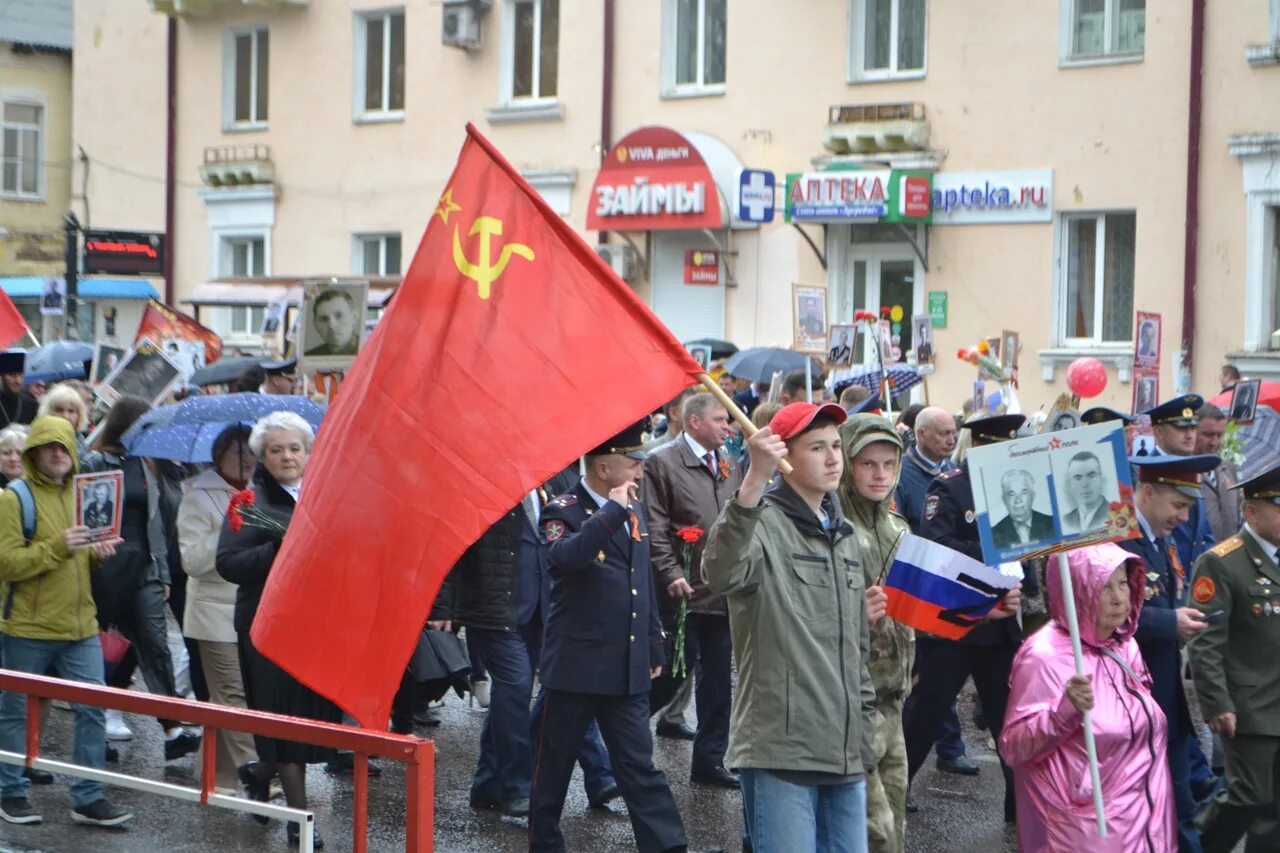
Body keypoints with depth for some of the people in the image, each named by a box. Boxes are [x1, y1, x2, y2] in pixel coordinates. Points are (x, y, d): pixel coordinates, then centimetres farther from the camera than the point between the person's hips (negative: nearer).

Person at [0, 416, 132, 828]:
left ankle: (88, 799, 7)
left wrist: (96, 553, 4)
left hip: (80, 627, 6)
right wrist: (57, 547, -24)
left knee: (92, 710, 1)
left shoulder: (78, 495, 13)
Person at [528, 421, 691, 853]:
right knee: (555, 763, 8)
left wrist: (654, 648, 19)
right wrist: (612, 511, -28)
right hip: (575, 666, -5)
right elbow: (566, 557, -32)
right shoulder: (563, 511, -9)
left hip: (628, 668, 5)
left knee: (640, 767, 4)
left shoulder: (634, 511, 12)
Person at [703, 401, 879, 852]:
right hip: (781, 749, -7)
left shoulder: (844, 534, 16)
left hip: (846, 751, 7)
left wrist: (863, 727, 18)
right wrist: (754, 480, -41)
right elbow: (720, 575, -32)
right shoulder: (762, 521, -8)